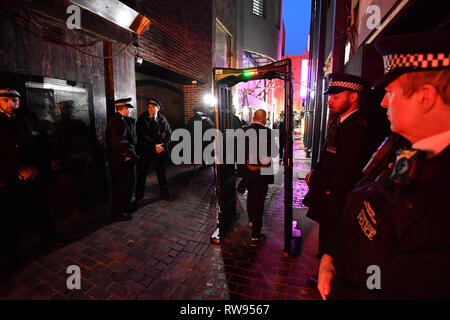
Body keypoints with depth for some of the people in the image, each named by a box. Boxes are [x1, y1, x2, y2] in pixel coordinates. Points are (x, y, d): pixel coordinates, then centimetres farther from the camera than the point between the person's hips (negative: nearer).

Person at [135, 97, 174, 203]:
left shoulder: (163, 119, 4)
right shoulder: (142, 119, -5)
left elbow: (169, 134, 4)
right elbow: (141, 136, -12)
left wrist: (163, 146, -10)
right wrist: (154, 146, -18)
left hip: (161, 151, 2)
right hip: (145, 151, -2)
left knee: (161, 173, 14)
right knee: (142, 174, 7)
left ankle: (165, 193, 30)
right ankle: (139, 197, 22)